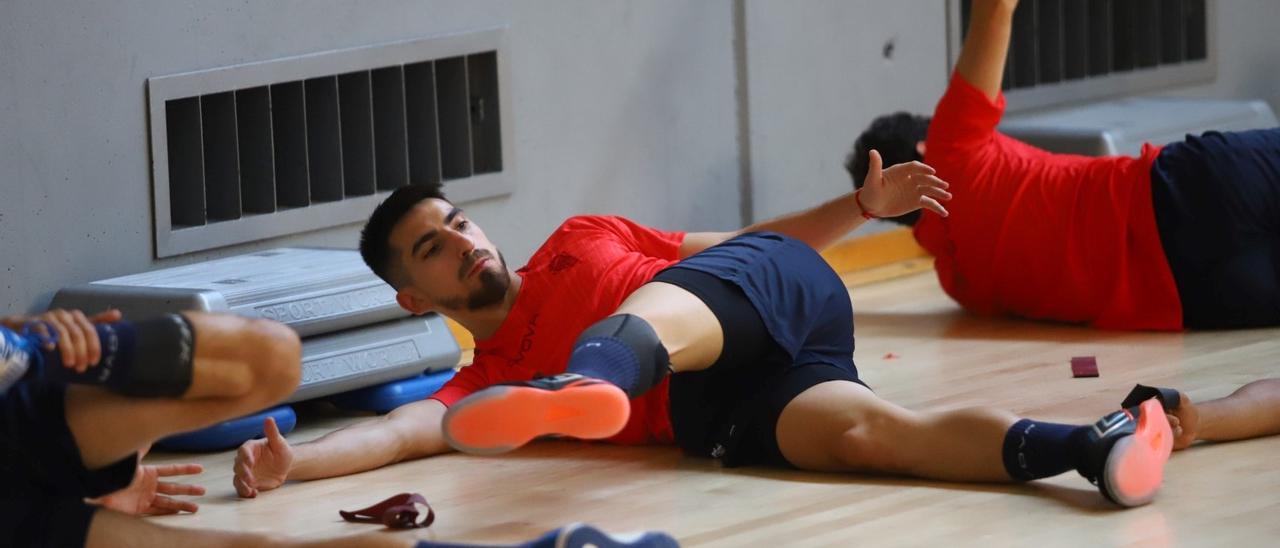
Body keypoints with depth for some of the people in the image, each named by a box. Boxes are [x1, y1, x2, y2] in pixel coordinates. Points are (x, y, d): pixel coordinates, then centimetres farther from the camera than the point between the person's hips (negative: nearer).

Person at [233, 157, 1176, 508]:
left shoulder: (580, 243, 27)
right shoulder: (478, 389, 19)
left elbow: (736, 244, 30)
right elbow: (399, 434, -1)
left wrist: (863, 205, 21)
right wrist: (290, 462, -20)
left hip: (774, 289, 0)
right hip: (724, 414, 0)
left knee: (647, 313, -35)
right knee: (861, 431, -33)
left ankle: (591, 380, -75)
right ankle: (1092, 444, -52)